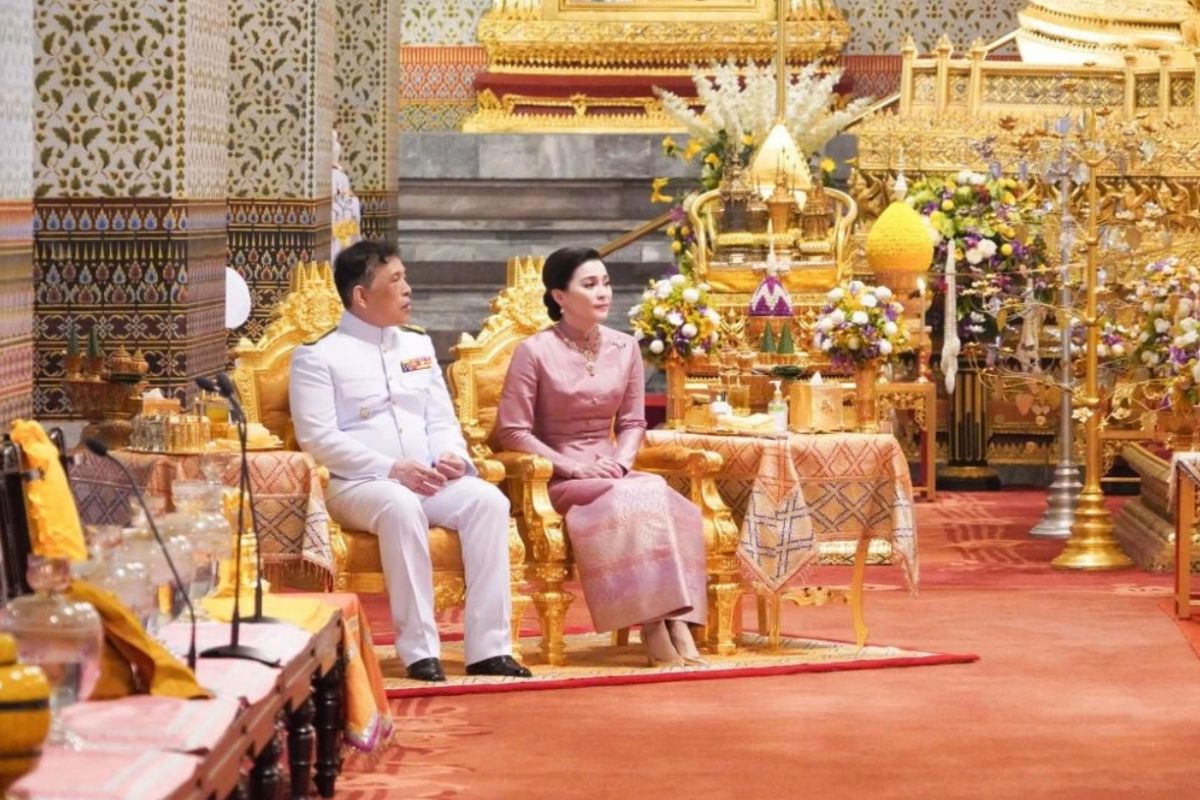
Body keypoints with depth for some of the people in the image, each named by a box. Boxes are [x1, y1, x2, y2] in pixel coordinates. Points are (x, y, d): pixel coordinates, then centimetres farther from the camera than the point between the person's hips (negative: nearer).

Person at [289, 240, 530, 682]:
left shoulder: (418, 346, 20)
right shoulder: (318, 357, 0)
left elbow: (442, 419, 19)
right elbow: (318, 437, -10)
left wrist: (451, 455, -6)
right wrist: (393, 469, -18)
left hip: (428, 479, 6)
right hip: (358, 484, -5)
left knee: (488, 499, -23)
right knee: (401, 506, -38)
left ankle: (488, 646, -26)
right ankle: (419, 648, -34)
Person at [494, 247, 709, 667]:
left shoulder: (625, 348, 10)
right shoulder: (535, 351, -6)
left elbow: (633, 422, 14)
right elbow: (512, 432, -7)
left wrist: (620, 462, -7)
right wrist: (574, 467, -14)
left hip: (611, 474, 5)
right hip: (557, 481, -5)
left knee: (671, 505, -29)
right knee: (642, 496, -33)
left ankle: (674, 620, -38)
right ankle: (654, 625, -34)